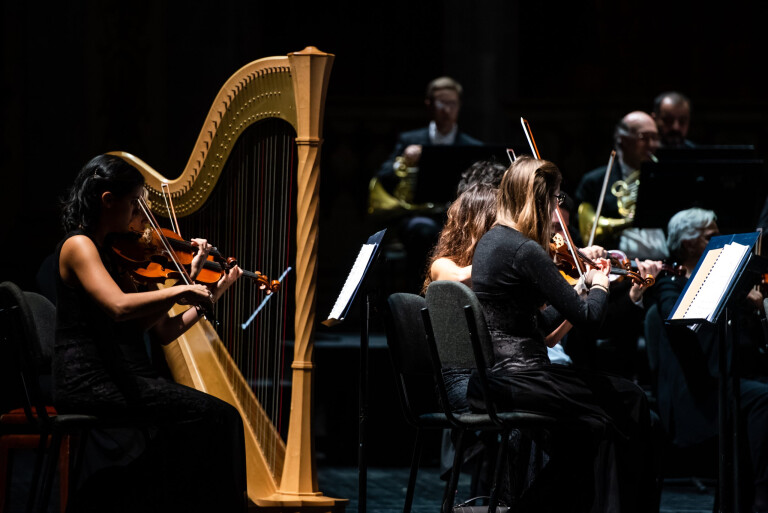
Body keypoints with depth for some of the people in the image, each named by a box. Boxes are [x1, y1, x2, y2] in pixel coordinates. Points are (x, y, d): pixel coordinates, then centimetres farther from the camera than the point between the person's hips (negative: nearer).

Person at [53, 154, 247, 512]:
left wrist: (211, 295, 12)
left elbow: (160, 331, 16)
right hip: (90, 382, -9)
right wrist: (180, 290, -20)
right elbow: (119, 307, -26)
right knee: (212, 416, -19)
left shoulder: (113, 254, 20)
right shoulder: (78, 247, -7)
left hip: (120, 377, 9)